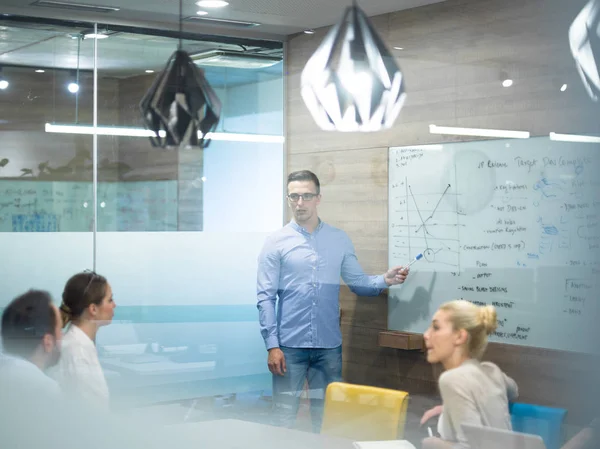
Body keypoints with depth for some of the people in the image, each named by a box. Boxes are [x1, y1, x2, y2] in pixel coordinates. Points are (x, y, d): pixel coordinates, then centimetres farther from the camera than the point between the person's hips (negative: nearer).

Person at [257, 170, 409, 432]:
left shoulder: (340, 240, 7)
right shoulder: (276, 243, -2)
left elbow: (358, 283, 9)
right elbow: (265, 297, -5)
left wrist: (385, 281, -11)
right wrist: (272, 345, -11)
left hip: (329, 346, 3)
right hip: (290, 345, -3)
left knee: (327, 414, 11)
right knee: (284, 415, 1)